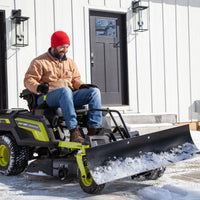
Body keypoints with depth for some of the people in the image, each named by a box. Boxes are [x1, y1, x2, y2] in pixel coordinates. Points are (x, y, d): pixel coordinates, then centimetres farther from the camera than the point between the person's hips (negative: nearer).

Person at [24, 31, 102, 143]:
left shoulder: (70, 62, 24)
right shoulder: (39, 62, 6)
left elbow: (75, 79, 24)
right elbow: (28, 80, 0)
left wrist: (82, 85, 0)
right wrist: (38, 87, -23)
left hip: (69, 96, 6)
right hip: (46, 97, -5)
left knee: (94, 91, -16)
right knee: (65, 90, -40)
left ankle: (94, 128, -27)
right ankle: (73, 131, -49)